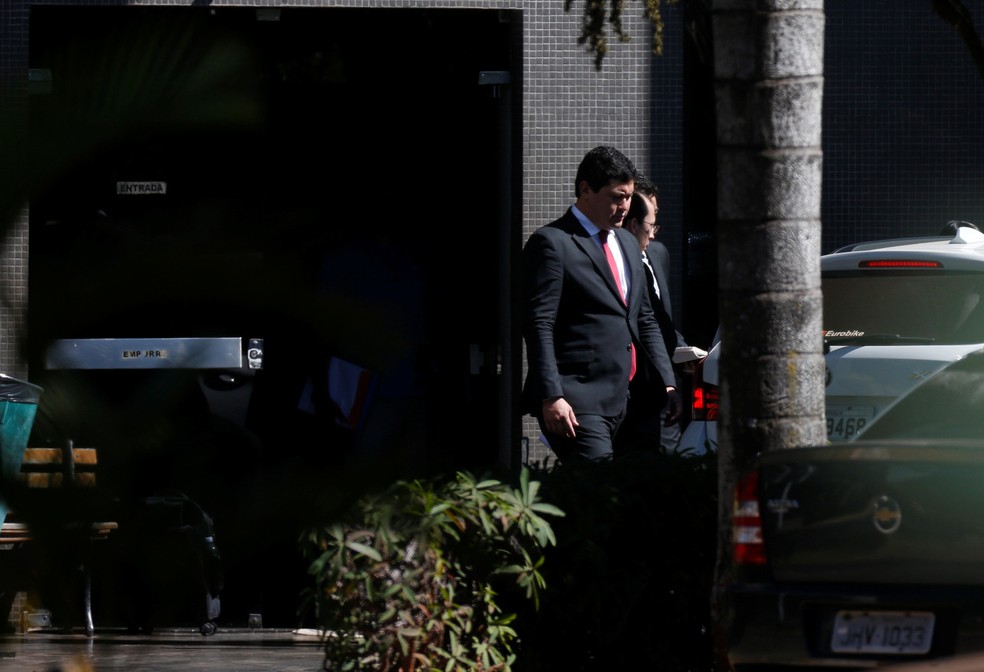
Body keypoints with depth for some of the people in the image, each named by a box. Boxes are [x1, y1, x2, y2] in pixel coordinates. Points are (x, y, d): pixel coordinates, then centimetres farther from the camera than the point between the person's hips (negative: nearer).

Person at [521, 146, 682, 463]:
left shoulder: (627, 243, 21)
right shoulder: (551, 243, -5)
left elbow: (645, 321, 25)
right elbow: (539, 326, -12)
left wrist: (667, 383, 15)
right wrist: (551, 397, -20)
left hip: (622, 401, 8)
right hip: (577, 405, -8)